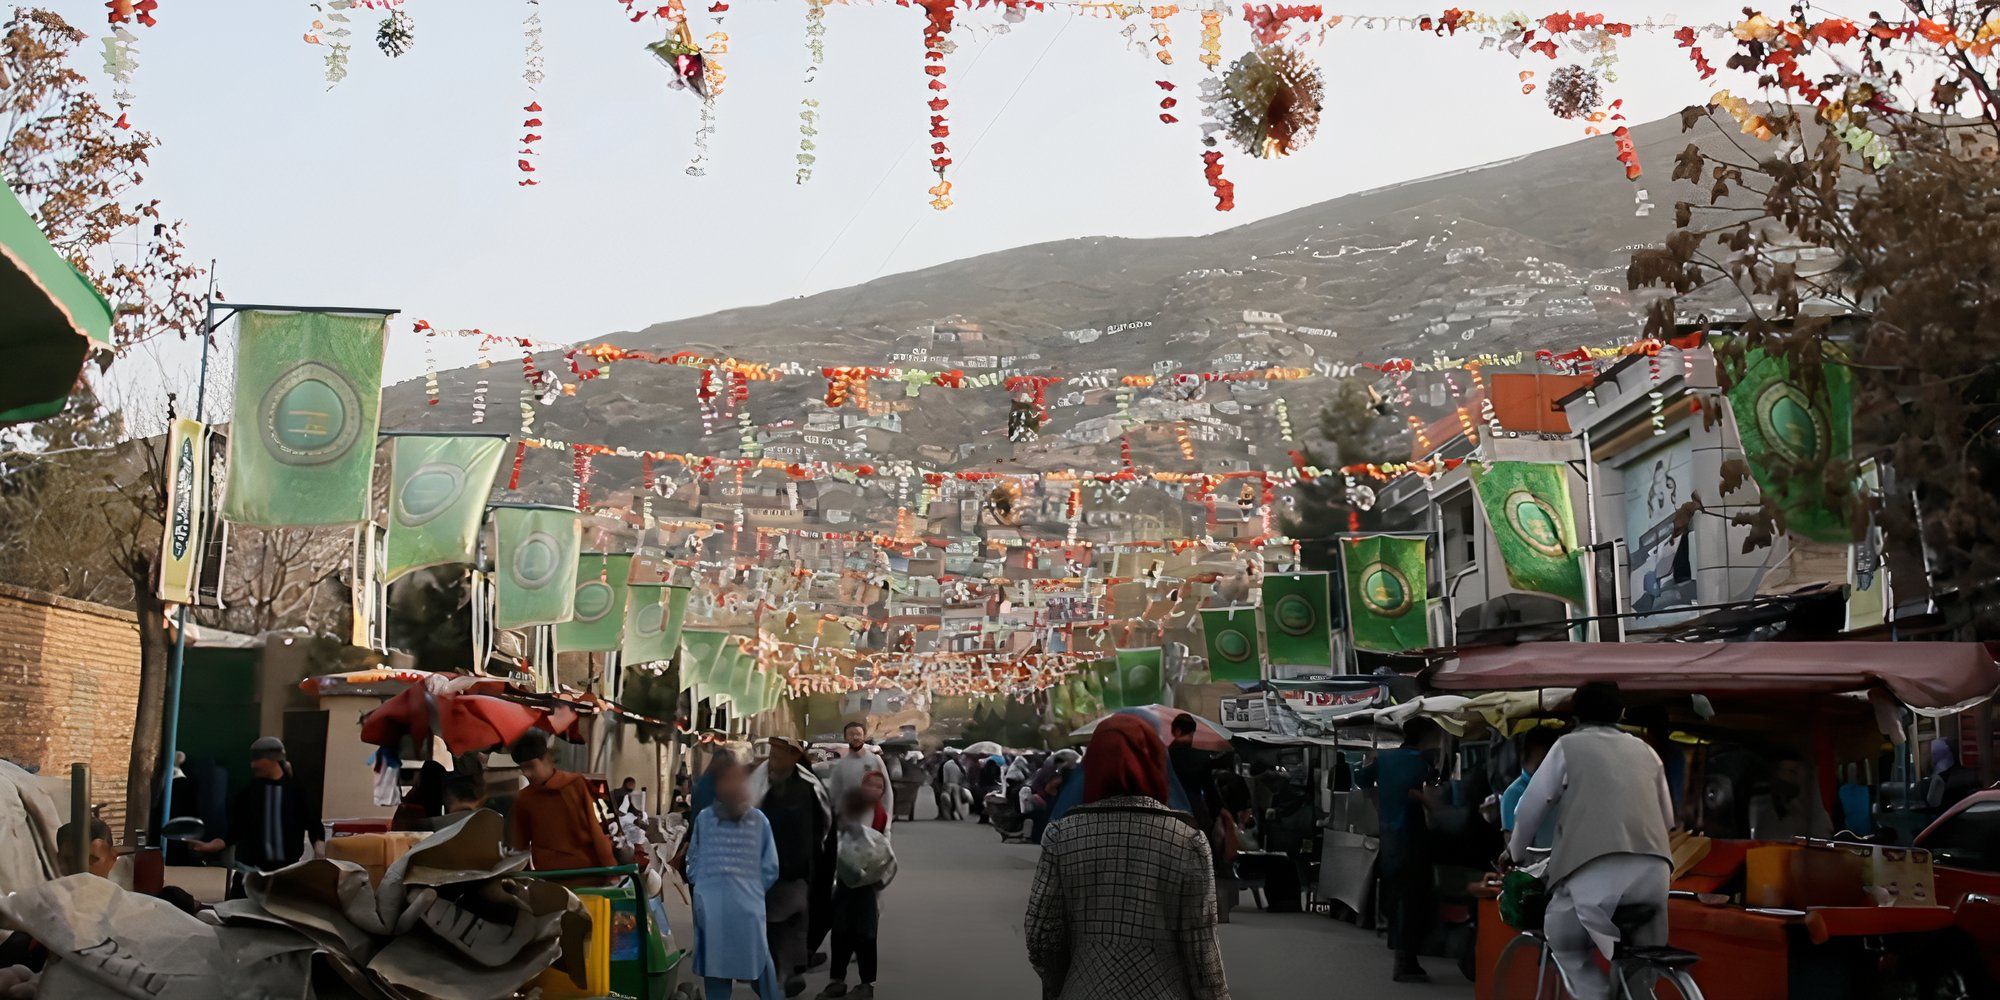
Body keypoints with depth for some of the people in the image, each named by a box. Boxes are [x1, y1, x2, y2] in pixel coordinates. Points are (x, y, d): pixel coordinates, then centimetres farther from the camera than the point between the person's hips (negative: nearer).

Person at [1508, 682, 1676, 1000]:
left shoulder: (1568, 745, 16)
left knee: (1563, 942, 17)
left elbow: (1531, 806, 19)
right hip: (1654, 867, 4)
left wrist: (1516, 853, 35)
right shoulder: (1645, 751, 26)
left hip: (1596, 867, -4)